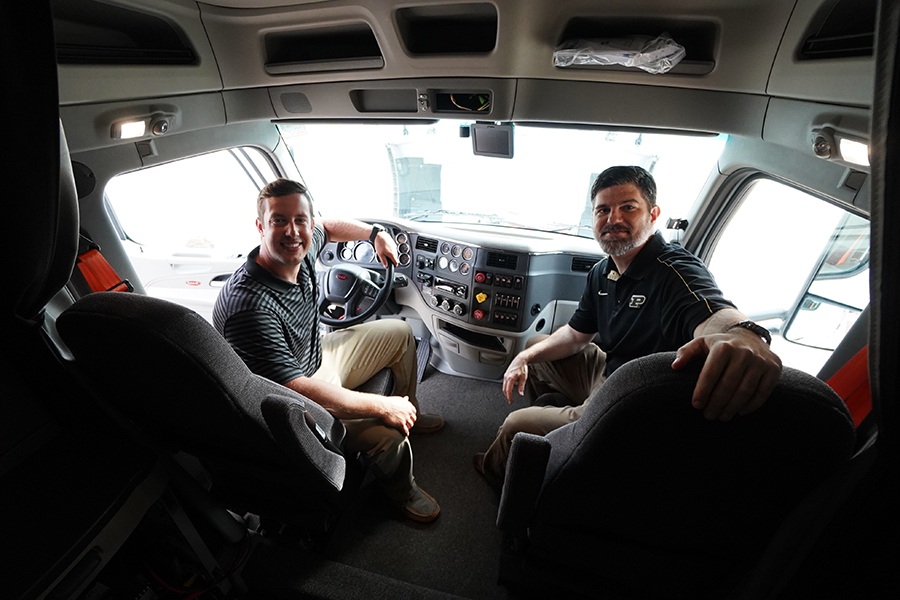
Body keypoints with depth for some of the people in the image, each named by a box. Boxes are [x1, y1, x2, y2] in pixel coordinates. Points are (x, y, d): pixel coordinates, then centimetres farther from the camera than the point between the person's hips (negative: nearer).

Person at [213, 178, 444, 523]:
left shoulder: (298, 251, -12)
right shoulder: (249, 306, -37)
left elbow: (328, 226, 14)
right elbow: (295, 389, -36)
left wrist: (376, 233, 5)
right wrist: (383, 406, -32)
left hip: (320, 356, 9)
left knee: (399, 332, 15)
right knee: (387, 432, -28)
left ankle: (412, 413, 36)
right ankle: (400, 489, 10)